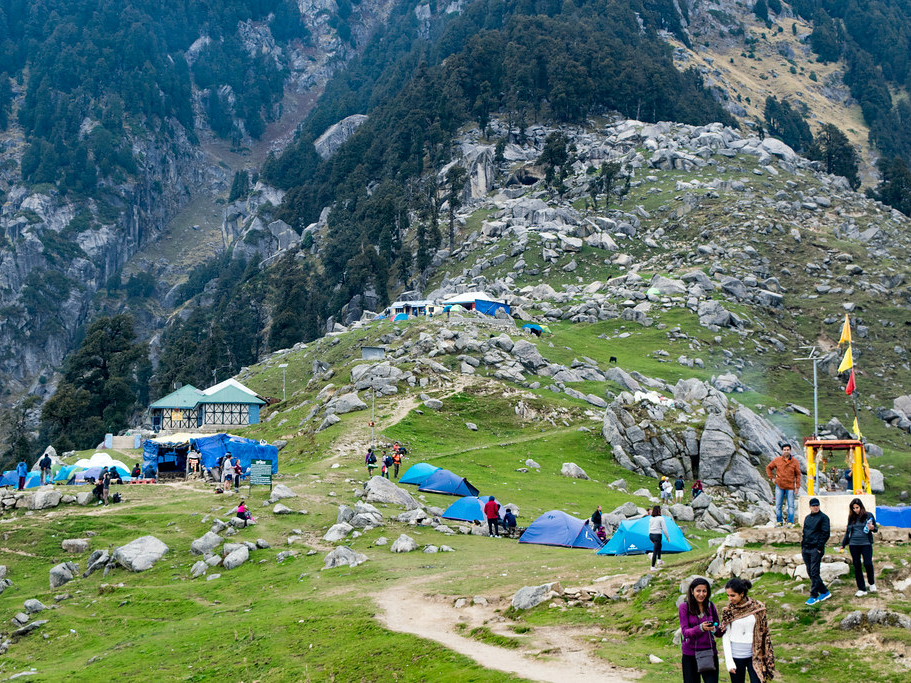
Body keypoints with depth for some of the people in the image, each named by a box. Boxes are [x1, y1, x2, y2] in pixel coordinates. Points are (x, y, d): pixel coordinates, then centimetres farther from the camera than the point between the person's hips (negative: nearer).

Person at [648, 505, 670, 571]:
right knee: (655, 551, -5)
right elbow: (664, 529, -9)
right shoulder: (661, 518, -10)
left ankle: (659, 560, 32)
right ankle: (653, 567, -5)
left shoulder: (651, 519, 8)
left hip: (651, 535, 7)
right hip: (657, 535, -7)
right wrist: (667, 537, 2)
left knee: (659, 545, 32)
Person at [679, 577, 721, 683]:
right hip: (690, 655, -2)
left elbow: (718, 632, 10)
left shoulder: (710, 606, 5)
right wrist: (700, 628, -29)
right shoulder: (684, 607, -4)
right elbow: (685, 632, -11)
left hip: (709, 652, 2)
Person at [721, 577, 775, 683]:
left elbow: (764, 633, 4)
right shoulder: (728, 611, -3)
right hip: (736, 657, 0)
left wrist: (768, 658, 4)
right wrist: (729, 661, -7)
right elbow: (725, 637, -2)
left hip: (754, 655, 0)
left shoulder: (758, 607, -3)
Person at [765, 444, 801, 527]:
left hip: (790, 487, -1)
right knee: (778, 505, 3)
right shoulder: (777, 460, 2)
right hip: (779, 486, 1)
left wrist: (797, 487, -2)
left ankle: (790, 522, 5)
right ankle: (779, 521, 11)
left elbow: (798, 475, 3)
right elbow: (768, 467, 15)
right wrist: (772, 478, 4)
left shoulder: (795, 462, 1)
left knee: (791, 505, 0)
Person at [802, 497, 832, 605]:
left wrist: (819, 547, -14)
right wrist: (802, 546, 13)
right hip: (806, 549, 7)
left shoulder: (823, 517, -3)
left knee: (814, 573, -8)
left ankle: (813, 596, -4)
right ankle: (824, 592, 19)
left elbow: (825, 533, -9)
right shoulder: (807, 518, 18)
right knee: (810, 573, 8)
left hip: (816, 549, -7)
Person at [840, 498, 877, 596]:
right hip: (854, 544, 3)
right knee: (857, 566, 2)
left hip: (866, 543, -3)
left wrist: (872, 528, -16)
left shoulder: (868, 516, 1)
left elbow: (875, 528, 8)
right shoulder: (851, 517, 10)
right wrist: (843, 544, 17)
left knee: (868, 564, -13)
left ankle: (872, 583, 15)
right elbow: (848, 531, 18)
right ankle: (862, 589, 9)